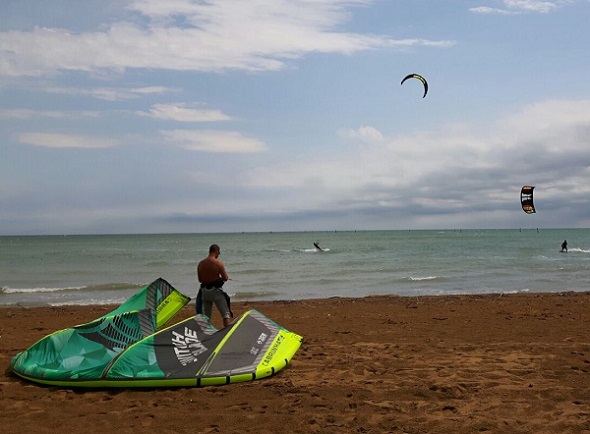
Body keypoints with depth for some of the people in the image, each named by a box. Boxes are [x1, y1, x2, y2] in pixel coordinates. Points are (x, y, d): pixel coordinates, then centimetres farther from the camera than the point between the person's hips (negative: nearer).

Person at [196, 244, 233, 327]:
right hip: (216, 290, -5)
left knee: (206, 316, 14)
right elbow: (225, 278, -7)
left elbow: (200, 280, 13)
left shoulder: (200, 264, 5)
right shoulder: (218, 263, -10)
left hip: (204, 291, 5)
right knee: (226, 314, 2)